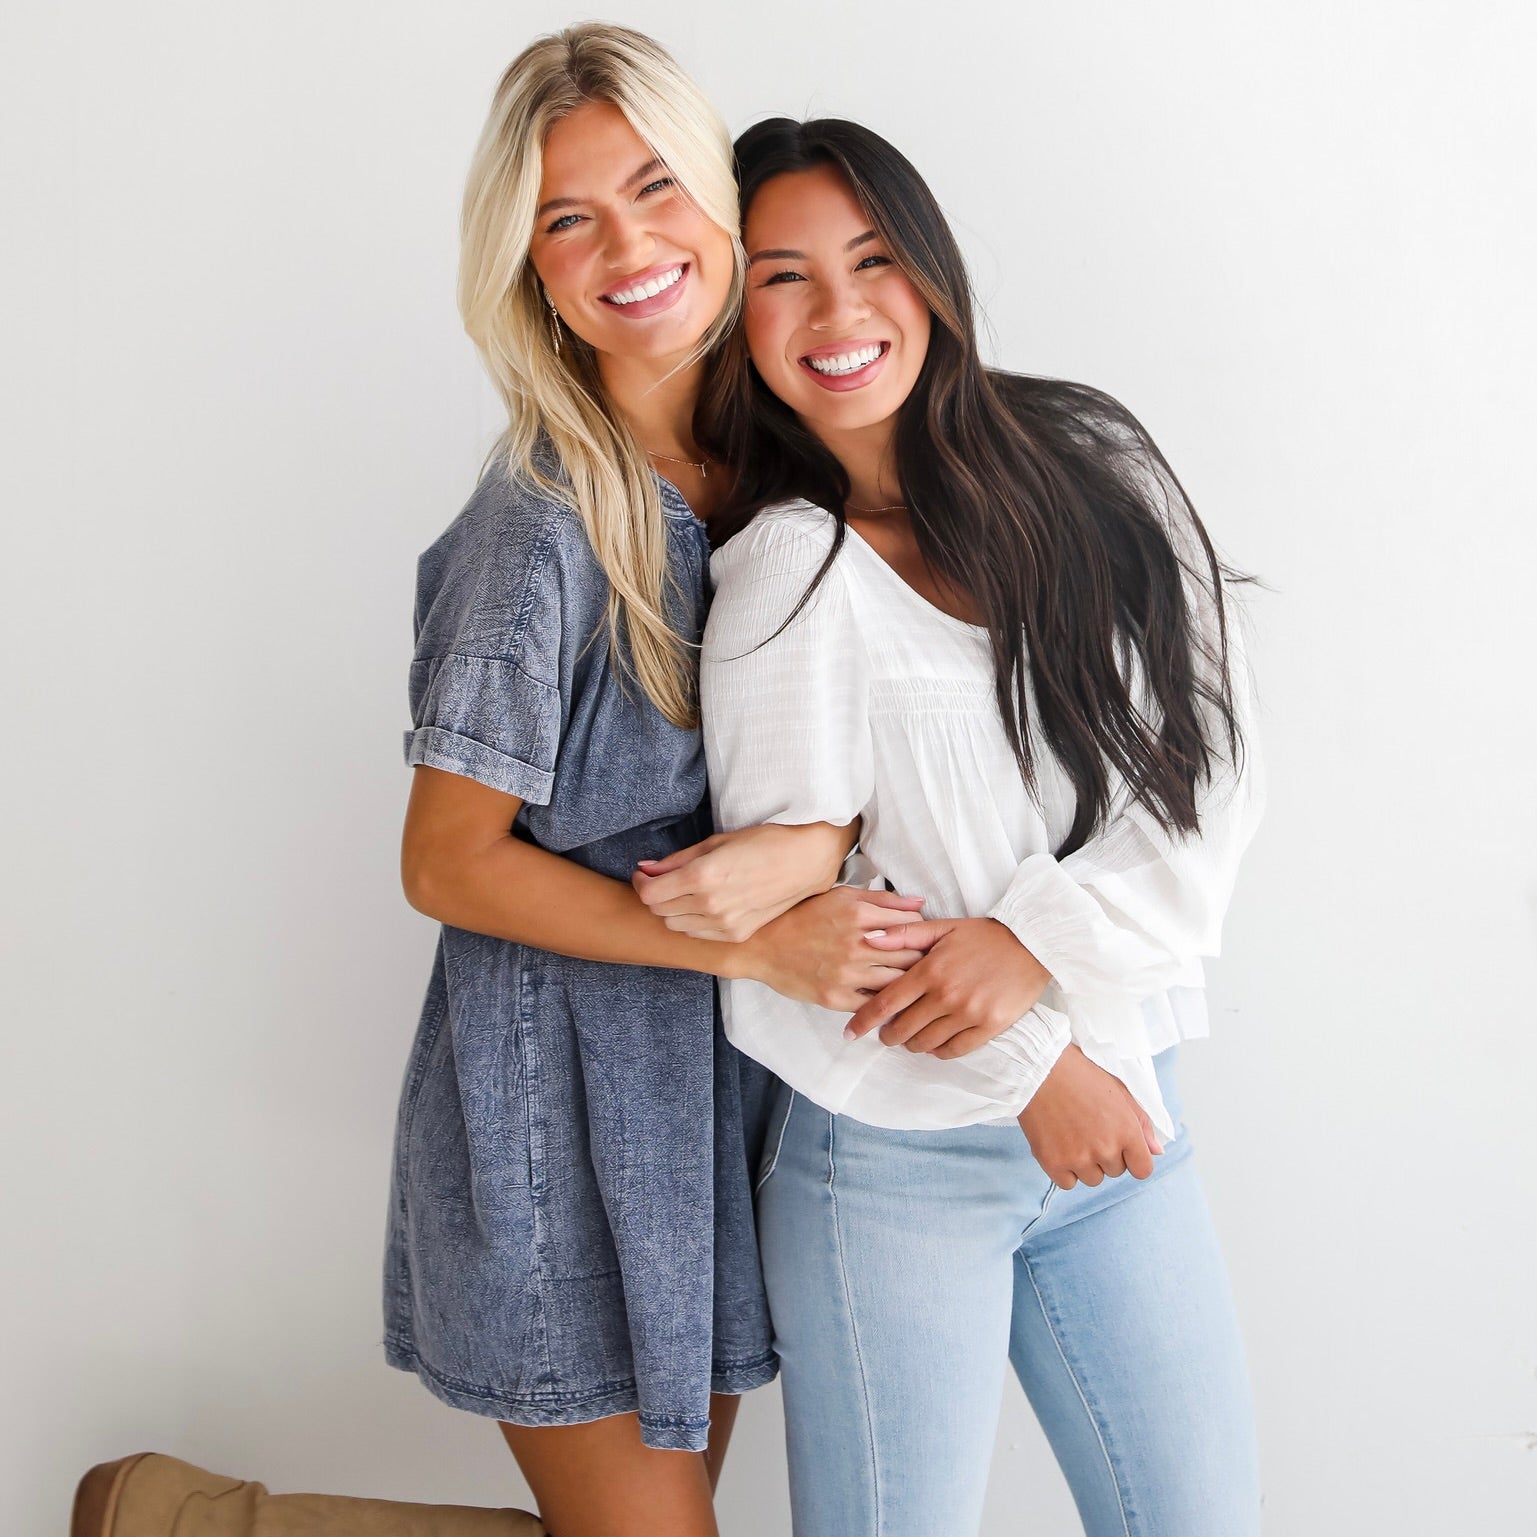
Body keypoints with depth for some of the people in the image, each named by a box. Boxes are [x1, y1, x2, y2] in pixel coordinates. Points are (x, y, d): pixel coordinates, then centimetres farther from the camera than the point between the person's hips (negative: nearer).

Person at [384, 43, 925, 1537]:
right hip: (567, 1098, -7)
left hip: (729, 1079, 7)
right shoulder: (548, 524, -18)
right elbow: (447, 865, -15)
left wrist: (819, 839, -18)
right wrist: (755, 942, -19)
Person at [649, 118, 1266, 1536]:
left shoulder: (1095, 464, 1)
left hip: (1122, 1110, 4)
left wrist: (1042, 937, -16)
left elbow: (1217, 766, -2)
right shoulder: (788, 568, -11)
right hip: (895, 1160, -4)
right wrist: (1031, 1071, -11)